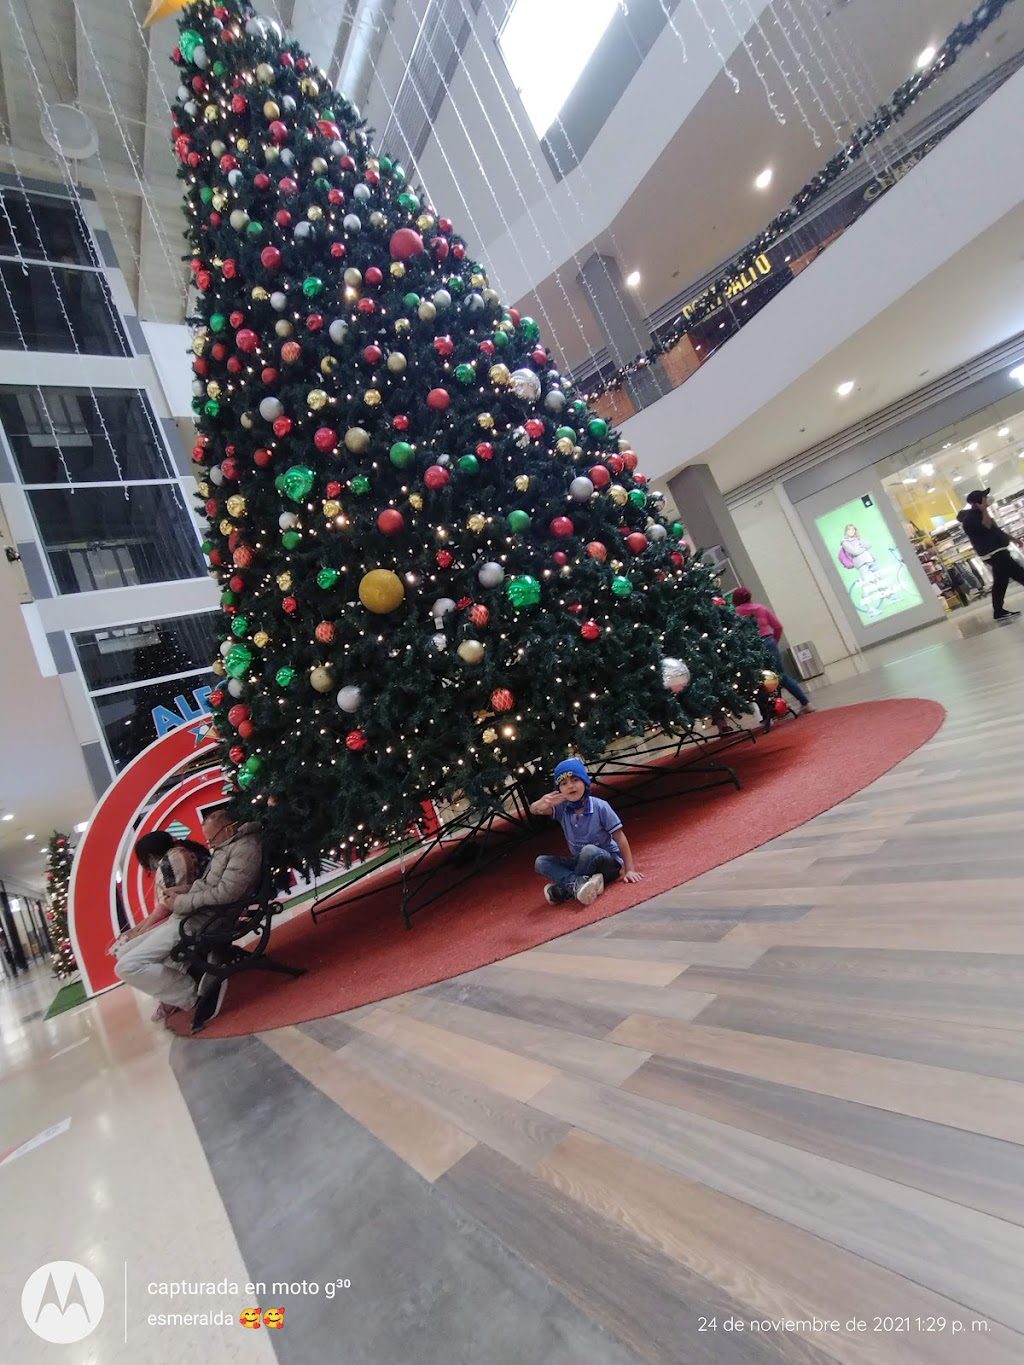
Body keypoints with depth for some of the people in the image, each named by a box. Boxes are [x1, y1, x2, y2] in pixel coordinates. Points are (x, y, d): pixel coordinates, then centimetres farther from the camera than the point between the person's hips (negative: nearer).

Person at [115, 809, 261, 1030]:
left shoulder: (245, 847, -15)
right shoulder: (224, 848, 16)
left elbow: (225, 892, -23)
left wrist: (181, 903, -12)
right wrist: (183, 892, 2)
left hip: (202, 920, -11)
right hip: (187, 917, 11)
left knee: (128, 967, -16)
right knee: (125, 955, 16)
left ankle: (199, 994, -12)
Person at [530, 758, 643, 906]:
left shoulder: (600, 807, -18)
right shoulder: (562, 808, -8)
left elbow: (620, 837, -14)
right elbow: (534, 810, -23)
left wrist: (630, 869, -18)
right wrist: (541, 804, -48)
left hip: (608, 861, -5)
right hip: (580, 861, 5)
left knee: (589, 851, -38)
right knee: (540, 862, -12)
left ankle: (564, 889, -21)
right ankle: (579, 883, -33)